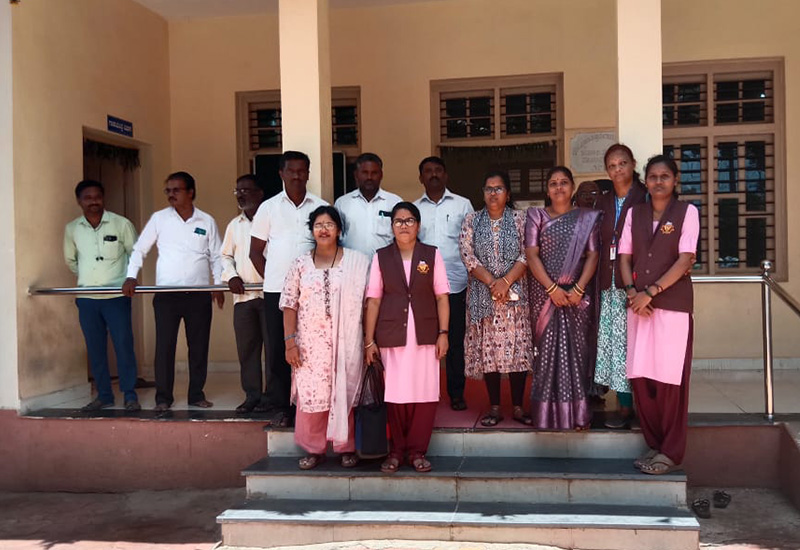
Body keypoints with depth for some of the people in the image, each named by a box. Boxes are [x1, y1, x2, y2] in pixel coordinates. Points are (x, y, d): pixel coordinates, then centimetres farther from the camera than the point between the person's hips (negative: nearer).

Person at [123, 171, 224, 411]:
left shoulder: (207, 221, 6)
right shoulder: (159, 219, 4)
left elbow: (216, 256, 10)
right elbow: (139, 249, 8)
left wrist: (219, 284, -3)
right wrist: (131, 276, -6)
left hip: (199, 294, 1)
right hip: (166, 294, -1)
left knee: (199, 346, 5)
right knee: (164, 346, -1)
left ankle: (197, 394, 16)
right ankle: (163, 397, 8)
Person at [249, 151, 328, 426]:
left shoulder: (321, 207, 7)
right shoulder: (268, 208, 7)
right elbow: (256, 251, 11)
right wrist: (271, 278, 4)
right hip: (276, 290, 0)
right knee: (278, 349, 3)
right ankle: (279, 405, 12)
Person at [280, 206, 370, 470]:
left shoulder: (358, 262, 2)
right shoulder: (300, 264, 7)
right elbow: (290, 305, 5)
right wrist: (290, 342, -2)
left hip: (345, 342, -1)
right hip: (310, 343, 1)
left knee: (344, 393, 3)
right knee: (310, 394, 2)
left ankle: (346, 447, 18)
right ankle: (314, 449, 16)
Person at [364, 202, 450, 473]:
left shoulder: (432, 254, 7)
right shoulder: (381, 257, 7)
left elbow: (442, 296, 5)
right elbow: (373, 300, 4)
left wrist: (443, 333, -2)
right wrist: (369, 340, 0)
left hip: (425, 335, 0)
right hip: (391, 336, 0)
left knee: (425, 393, -1)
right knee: (395, 395, 2)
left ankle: (417, 450, 13)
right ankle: (396, 450, 15)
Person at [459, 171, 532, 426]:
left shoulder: (520, 219, 4)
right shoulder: (471, 221, 6)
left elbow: (527, 256, -4)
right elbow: (468, 256, -3)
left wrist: (506, 281, -16)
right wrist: (492, 282, -13)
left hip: (515, 294, -1)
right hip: (482, 296, 1)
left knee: (517, 348, 0)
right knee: (488, 349, 2)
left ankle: (518, 406, 10)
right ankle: (494, 407, 11)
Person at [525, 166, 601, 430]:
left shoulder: (586, 218, 9)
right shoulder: (536, 216, 6)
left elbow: (592, 255, 3)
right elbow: (531, 255, -2)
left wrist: (578, 289, -11)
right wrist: (552, 288, -12)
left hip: (576, 294, 1)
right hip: (544, 293, -1)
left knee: (576, 350, 1)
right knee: (546, 350, 0)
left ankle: (577, 415, 9)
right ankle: (547, 415, 6)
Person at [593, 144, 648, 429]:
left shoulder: (645, 198, -1)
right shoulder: (602, 203, 15)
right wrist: (597, 283, 8)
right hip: (609, 284, 5)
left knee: (629, 342, -4)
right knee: (612, 341, 5)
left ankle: (630, 405, 5)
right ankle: (624, 404, 13)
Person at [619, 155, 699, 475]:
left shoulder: (686, 212, 1)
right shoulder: (634, 213, 12)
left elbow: (684, 259, -7)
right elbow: (624, 256, 10)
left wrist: (651, 292, -14)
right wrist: (631, 291, -7)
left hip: (673, 304, -4)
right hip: (639, 304, 4)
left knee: (669, 378, -2)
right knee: (639, 376, 2)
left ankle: (671, 452, 8)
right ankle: (654, 444, 17)